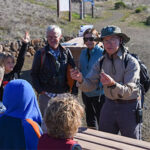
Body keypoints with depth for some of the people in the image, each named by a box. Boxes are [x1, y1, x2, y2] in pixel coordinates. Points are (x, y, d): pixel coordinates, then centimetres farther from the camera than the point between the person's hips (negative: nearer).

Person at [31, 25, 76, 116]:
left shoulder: (66, 52, 3)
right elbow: (34, 74, 3)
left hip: (63, 94, 2)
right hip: (46, 94, -2)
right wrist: (40, 90, -7)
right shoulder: (41, 54, -2)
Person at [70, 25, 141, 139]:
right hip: (109, 105, 4)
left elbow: (128, 92, -24)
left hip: (129, 107, -4)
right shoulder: (101, 62, 1)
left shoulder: (131, 62, -16)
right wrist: (81, 80, -28)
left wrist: (112, 84, -42)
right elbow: (90, 86, -6)